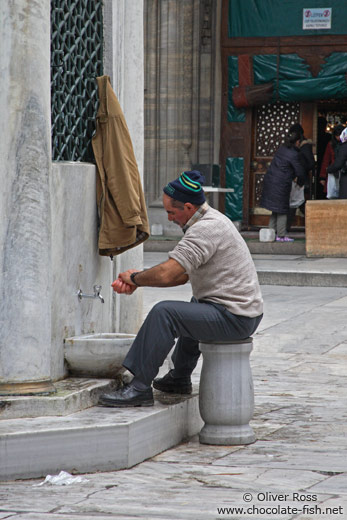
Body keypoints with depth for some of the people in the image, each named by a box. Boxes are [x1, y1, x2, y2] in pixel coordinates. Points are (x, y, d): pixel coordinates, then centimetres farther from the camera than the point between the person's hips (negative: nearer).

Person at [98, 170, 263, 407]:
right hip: (244, 313, 11)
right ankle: (180, 378, 44)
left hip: (233, 318, -11)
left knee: (164, 312, -20)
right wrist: (137, 282, 9)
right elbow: (182, 275, 18)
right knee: (194, 307, 37)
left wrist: (135, 277, -6)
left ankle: (140, 388, -17)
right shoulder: (213, 219, 14)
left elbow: (166, 274, -26)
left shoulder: (206, 229, -20)